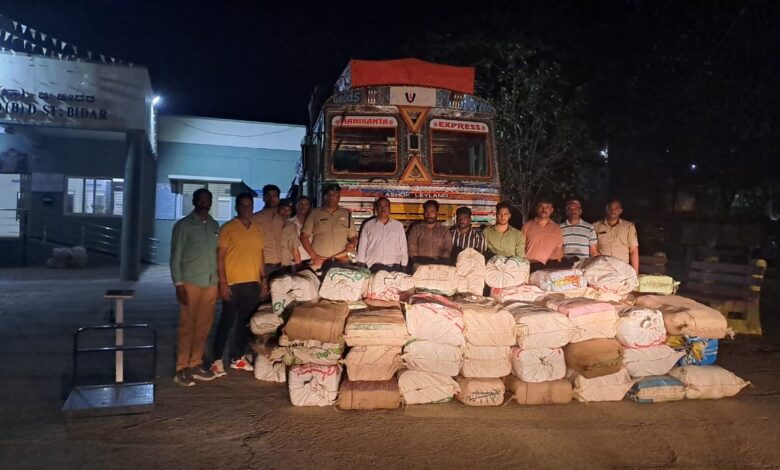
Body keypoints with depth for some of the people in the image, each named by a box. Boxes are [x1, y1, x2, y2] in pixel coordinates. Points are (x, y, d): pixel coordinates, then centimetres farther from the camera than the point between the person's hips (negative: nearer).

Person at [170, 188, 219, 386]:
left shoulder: (215, 226, 13)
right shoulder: (183, 225, -1)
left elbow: (218, 253, 13)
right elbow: (175, 256, -3)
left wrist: (220, 279, 7)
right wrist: (179, 284, -9)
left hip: (211, 283, 5)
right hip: (190, 282, -4)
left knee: (204, 326, 8)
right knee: (187, 326, -1)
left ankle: (195, 364, 19)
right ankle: (181, 369, 6)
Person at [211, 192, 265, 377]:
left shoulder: (258, 229, 11)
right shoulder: (228, 228, -3)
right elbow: (220, 256, -6)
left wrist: (264, 280, 11)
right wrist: (222, 282, -13)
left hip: (253, 283, 5)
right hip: (233, 283, -5)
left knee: (245, 321, 11)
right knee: (227, 321, -1)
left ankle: (238, 358, 22)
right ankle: (217, 360, 6)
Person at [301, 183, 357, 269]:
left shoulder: (347, 214, 12)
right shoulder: (315, 213, 7)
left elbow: (353, 237, 18)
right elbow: (304, 236, 5)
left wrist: (352, 244, -5)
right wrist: (313, 256, -4)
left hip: (342, 261, 1)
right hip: (319, 261, -1)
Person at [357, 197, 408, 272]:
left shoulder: (398, 225, 13)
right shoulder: (368, 225, 11)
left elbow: (403, 248, 13)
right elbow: (362, 248, 11)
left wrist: (404, 268, 7)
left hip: (394, 267, 1)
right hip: (374, 268, -1)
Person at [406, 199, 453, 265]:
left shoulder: (444, 231, 16)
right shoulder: (416, 228, 14)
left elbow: (449, 249, 7)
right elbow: (411, 248, 5)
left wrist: (439, 261, -9)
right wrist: (418, 261, -10)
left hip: (438, 265, 1)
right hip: (419, 264, -1)